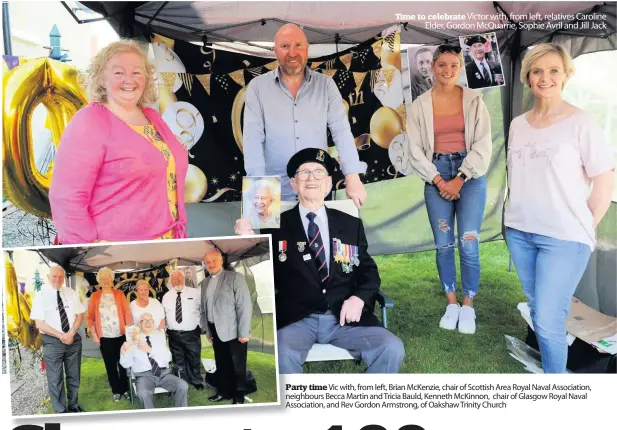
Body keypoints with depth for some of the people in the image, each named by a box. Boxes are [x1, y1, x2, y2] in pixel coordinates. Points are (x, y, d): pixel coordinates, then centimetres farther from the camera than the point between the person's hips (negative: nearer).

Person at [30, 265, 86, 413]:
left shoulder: (71, 293, 4)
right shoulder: (40, 296, -7)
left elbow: (80, 315, 6)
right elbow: (39, 323, -11)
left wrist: (71, 333, -11)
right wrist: (61, 336, -17)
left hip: (74, 339, 4)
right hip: (52, 341, -3)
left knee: (74, 376, 15)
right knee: (55, 379, 4)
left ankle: (73, 405, 32)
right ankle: (60, 411, 18)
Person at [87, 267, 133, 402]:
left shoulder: (119, 294, 2)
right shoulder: (94, 296, 3)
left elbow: (127, 313, -1)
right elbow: (90, 317, 3)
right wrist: (94, 335, -3)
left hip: (121, 335, 0)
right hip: (104, 338, 1)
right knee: (110, 365, 9)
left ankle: (125, 389, 19)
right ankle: (116, 391, 21)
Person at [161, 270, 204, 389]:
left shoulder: (195, 293, -4)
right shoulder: (166, 296, 6)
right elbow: (163, 315, 8)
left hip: (191, 333, -2)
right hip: (174, 334, 3)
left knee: (194, 359, 7)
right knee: (178, 361, 14)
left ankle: (197, 381, 26)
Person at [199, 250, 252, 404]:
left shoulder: (235, 277, -7)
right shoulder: (204, 283, 11)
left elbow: (244, 306, -11)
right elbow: (203, 309, 14)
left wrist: (244, 332, -15)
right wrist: (206, 331, 9)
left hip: (233, 332, -5)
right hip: (216, 332, 5)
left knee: (238, 366, 5)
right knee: (221, 365, 14)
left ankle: (239, 396, 20)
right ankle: (224, 392, 29)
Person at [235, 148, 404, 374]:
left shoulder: (351, 225, 14)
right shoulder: (277, 226, 7)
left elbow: (369, 272, 15)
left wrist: (359, 298, -7)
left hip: (344, 317, 2)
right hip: (295, 319, -2)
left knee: (392, 349, -20)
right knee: (281, 356, -32)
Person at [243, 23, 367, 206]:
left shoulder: (326, 84, 3)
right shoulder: (257, 87, -1)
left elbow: (341, 131, -3)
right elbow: (253, 138, -7)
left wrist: (353, 178, -14)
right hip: (276, 192, -1)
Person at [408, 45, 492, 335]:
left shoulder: (473, 100, 2)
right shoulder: (420, 105, 4)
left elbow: (483, 143, -3)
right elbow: (415, 150, 1)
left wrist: (460, 179, -10)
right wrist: (439, 181, -7)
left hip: (470, 174, -1)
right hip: (436, 175, 1)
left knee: (468, 244, -6)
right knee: (443, 245, 4)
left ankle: (468, 306, 12)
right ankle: (451, 304, 20)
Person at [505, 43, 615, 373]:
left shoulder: (580, 123, -8)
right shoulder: (518, 124, 7)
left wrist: (583, 227, -4)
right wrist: (518, 216, 9)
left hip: (564, 238, -5)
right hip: (519, 232, 5)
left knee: (548, 321, -4)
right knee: (539, 312, 15)